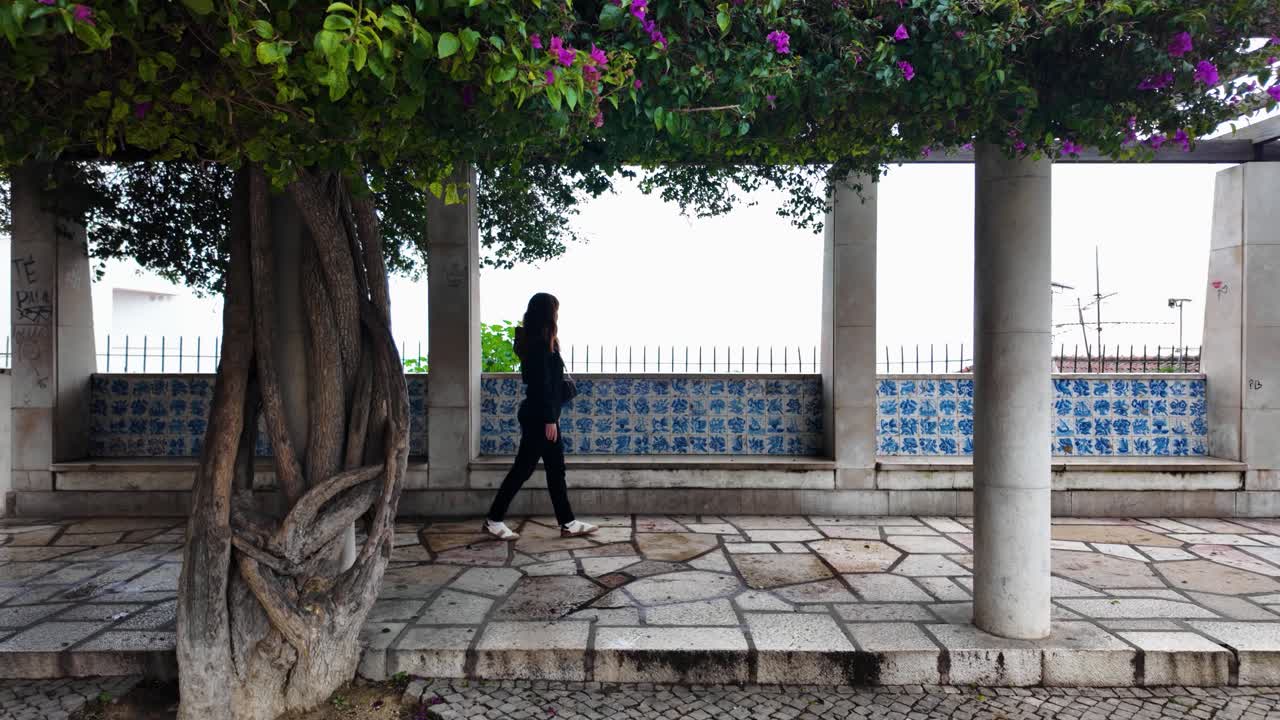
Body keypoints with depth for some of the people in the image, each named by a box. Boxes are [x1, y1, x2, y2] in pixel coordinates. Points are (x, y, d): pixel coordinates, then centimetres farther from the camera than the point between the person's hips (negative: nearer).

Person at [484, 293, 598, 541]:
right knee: (523, 468, -1)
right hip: (539, 417, -10)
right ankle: (494, 520, 10)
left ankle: (568, 523, 16)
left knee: (556, 469, 10)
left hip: (542, 416, 10)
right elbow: (542, 384, -20)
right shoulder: (540, 344, -16)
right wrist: (549, 419, -19)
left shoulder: (538, 342, 13)